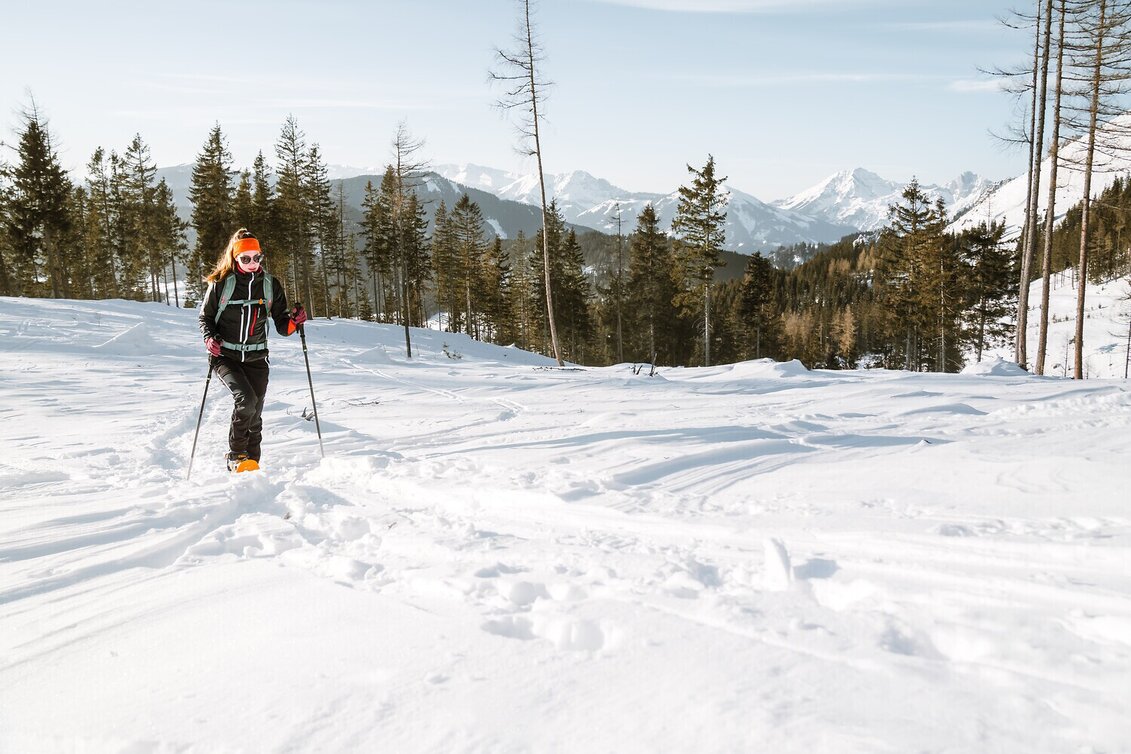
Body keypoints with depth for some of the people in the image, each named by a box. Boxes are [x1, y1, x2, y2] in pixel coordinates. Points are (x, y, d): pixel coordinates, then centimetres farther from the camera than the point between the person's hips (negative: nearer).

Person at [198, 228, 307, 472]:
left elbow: (281, 325, 5)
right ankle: (236, 456, -8)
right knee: (246, 399, -24)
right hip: (226, 356, -3)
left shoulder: (271, 285, 3)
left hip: (256, 358, 3)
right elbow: (205, 317, 5)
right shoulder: (221, 284, -5)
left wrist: (294, 321, -17)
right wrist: (209, 338, -14)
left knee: (254, 414, 2)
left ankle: (251, 463, 16)